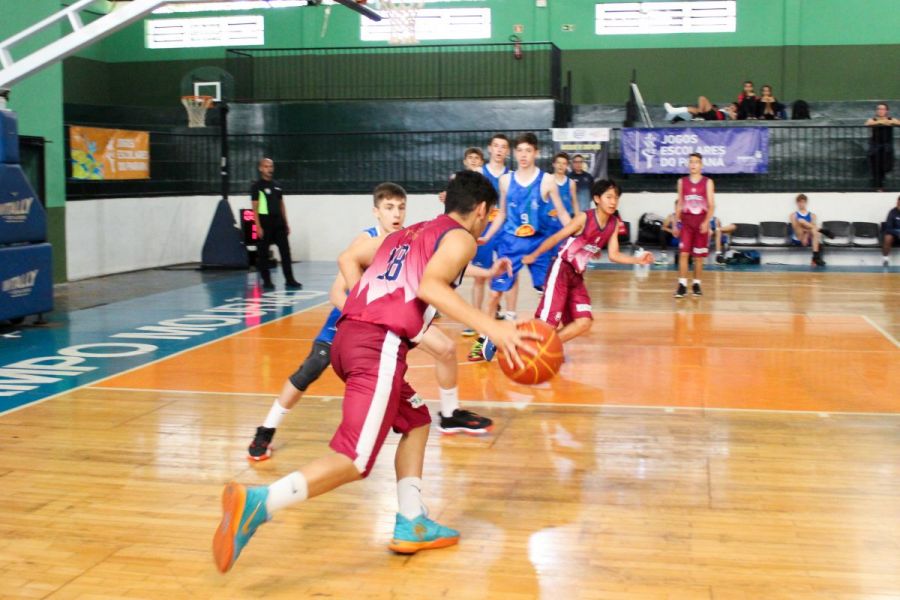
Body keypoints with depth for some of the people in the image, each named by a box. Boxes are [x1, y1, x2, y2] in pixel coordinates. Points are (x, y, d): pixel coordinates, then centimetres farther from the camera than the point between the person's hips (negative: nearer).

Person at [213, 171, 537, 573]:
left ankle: (411, 526, 21)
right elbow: (429, 287, -13)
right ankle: (255, 504, -24)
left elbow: (348, 259, 30)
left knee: (417, 422, 25)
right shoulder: (460, 238, 7)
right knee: (355, 460, -10)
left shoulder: (409, 233, 29)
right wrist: (490, 327, -16)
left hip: (350, 336, 9)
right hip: (379, 346, -9)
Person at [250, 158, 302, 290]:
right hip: (265, 221, -5)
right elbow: (255, 207, -8)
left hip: (278, 221, 6)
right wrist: (258, 226, -15)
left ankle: (290, 280, 3)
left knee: (285, 251, 1)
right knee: (263, 253, 1)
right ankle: (266, 282, 8)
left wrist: (286, 224, 13)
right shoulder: (257, 186, -4)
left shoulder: (276, 185, 14)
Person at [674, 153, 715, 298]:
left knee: (699, 256, 5)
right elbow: (679, 204, 11)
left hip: (701, 222, -1)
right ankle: (682, 285, -9)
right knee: (683, 253, -9)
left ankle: (696, 284, 16)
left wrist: (706, 222, -16)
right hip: (686, 221, 1)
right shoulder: (682, 182, 7)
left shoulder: (707, 182, 1)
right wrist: (676, 222, 4)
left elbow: (711, 205, -3)